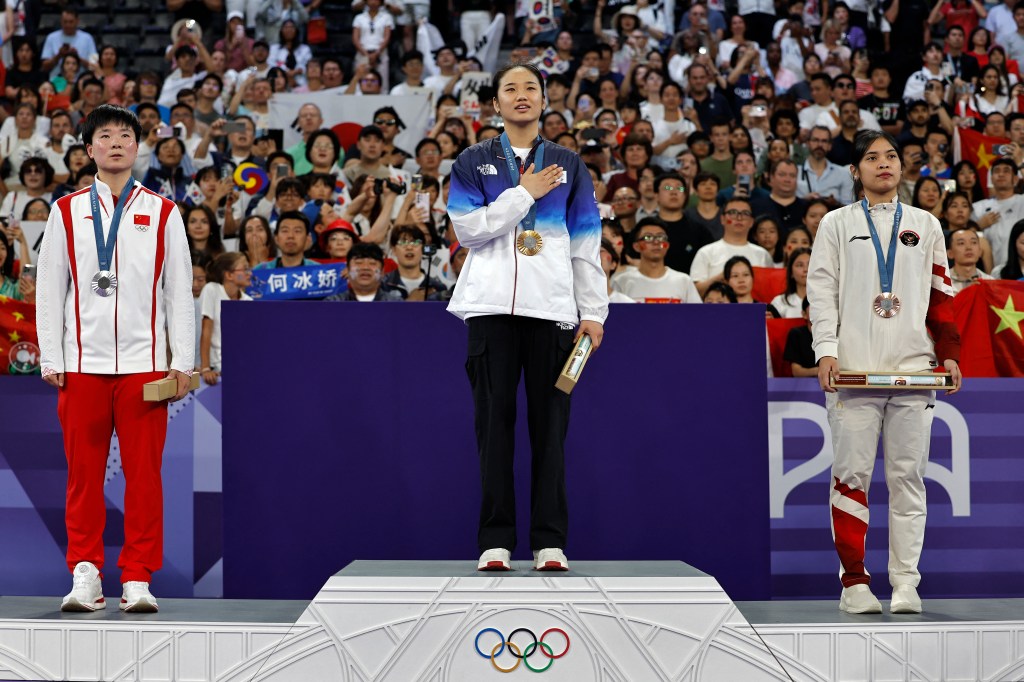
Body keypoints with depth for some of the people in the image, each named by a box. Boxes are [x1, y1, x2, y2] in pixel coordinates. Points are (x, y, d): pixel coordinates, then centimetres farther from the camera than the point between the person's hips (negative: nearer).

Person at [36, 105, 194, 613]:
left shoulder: (162, 214, 8)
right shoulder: (66, 212, 9)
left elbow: (180, 291, 6)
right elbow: (49, 290, 8)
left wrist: (182, 363, 0)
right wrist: (50, 360, 1)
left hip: (144, 363, 0)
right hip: (82, 364, 1)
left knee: (143, 473, -1)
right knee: (84, 472, 1)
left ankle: (138, 580, 5)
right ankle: (85, 575, 8)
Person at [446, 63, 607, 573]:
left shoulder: (568, 166, 15)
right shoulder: (473, 163, 11)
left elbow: (587, 244, 12)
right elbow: (467, 228, -3)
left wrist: (593, 311, 5)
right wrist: (525, 194, -4)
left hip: (552, 308, 1)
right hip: (492, 306, -1)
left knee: (550, 424, -1)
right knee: (494, 420, -2)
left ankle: (549, 541, 2)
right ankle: (496, 540, 2)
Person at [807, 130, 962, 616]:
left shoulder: (925, 226, 16)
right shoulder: (837, 224, 10)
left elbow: (942, 294, 14)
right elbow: (821, 289, 4)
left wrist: (948, 353, 3)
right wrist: (826, 351, -8)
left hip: (913, 368, 2)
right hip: (854, 367, -1)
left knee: (908, 474, -1)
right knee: (852, 472, -5)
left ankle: (906, 584, 1)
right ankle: (854, 582, 0)